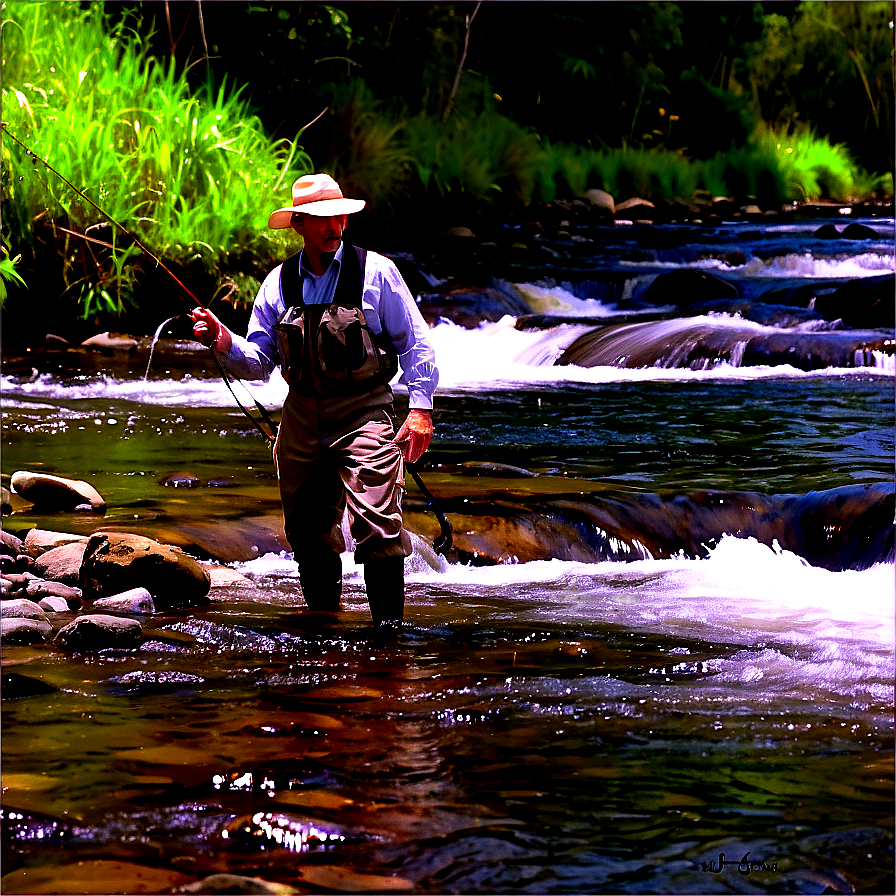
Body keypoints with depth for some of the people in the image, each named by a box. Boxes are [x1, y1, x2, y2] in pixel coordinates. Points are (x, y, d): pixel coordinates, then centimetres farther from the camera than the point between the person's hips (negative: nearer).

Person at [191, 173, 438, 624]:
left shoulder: (376, 272, -2)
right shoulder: (279, 282, 7)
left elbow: (415, 344, 0)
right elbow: (258, 363, 9)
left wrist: (420, 407, -8)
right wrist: (226, 345, -11)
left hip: (363, 413, -4)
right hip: (302, 418, 4)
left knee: (377, 527, -16)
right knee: (308, 533, 10)